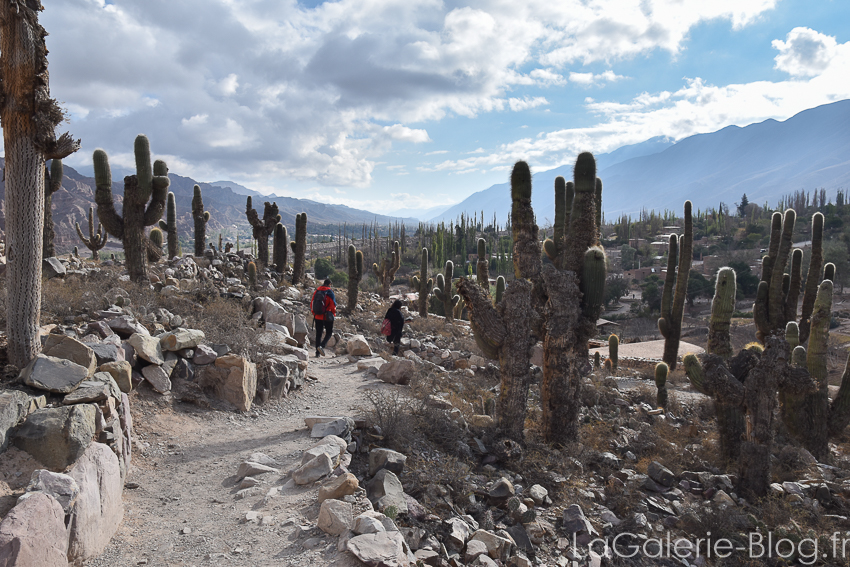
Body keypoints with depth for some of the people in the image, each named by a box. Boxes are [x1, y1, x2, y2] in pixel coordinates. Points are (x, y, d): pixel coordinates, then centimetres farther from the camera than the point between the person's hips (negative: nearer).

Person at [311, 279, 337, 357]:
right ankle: (321, 346, -16)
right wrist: (334, 314, 4)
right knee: (329, 333, 7)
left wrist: (314, 313, 20)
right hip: (327, 317, -4)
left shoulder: (316, 291, 5)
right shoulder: (330, 292, -9)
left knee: (318, 334, 12)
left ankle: (317, 353, 11)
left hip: (317, 316, 4)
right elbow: (333, 304, -11)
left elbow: (312, 303, 9)